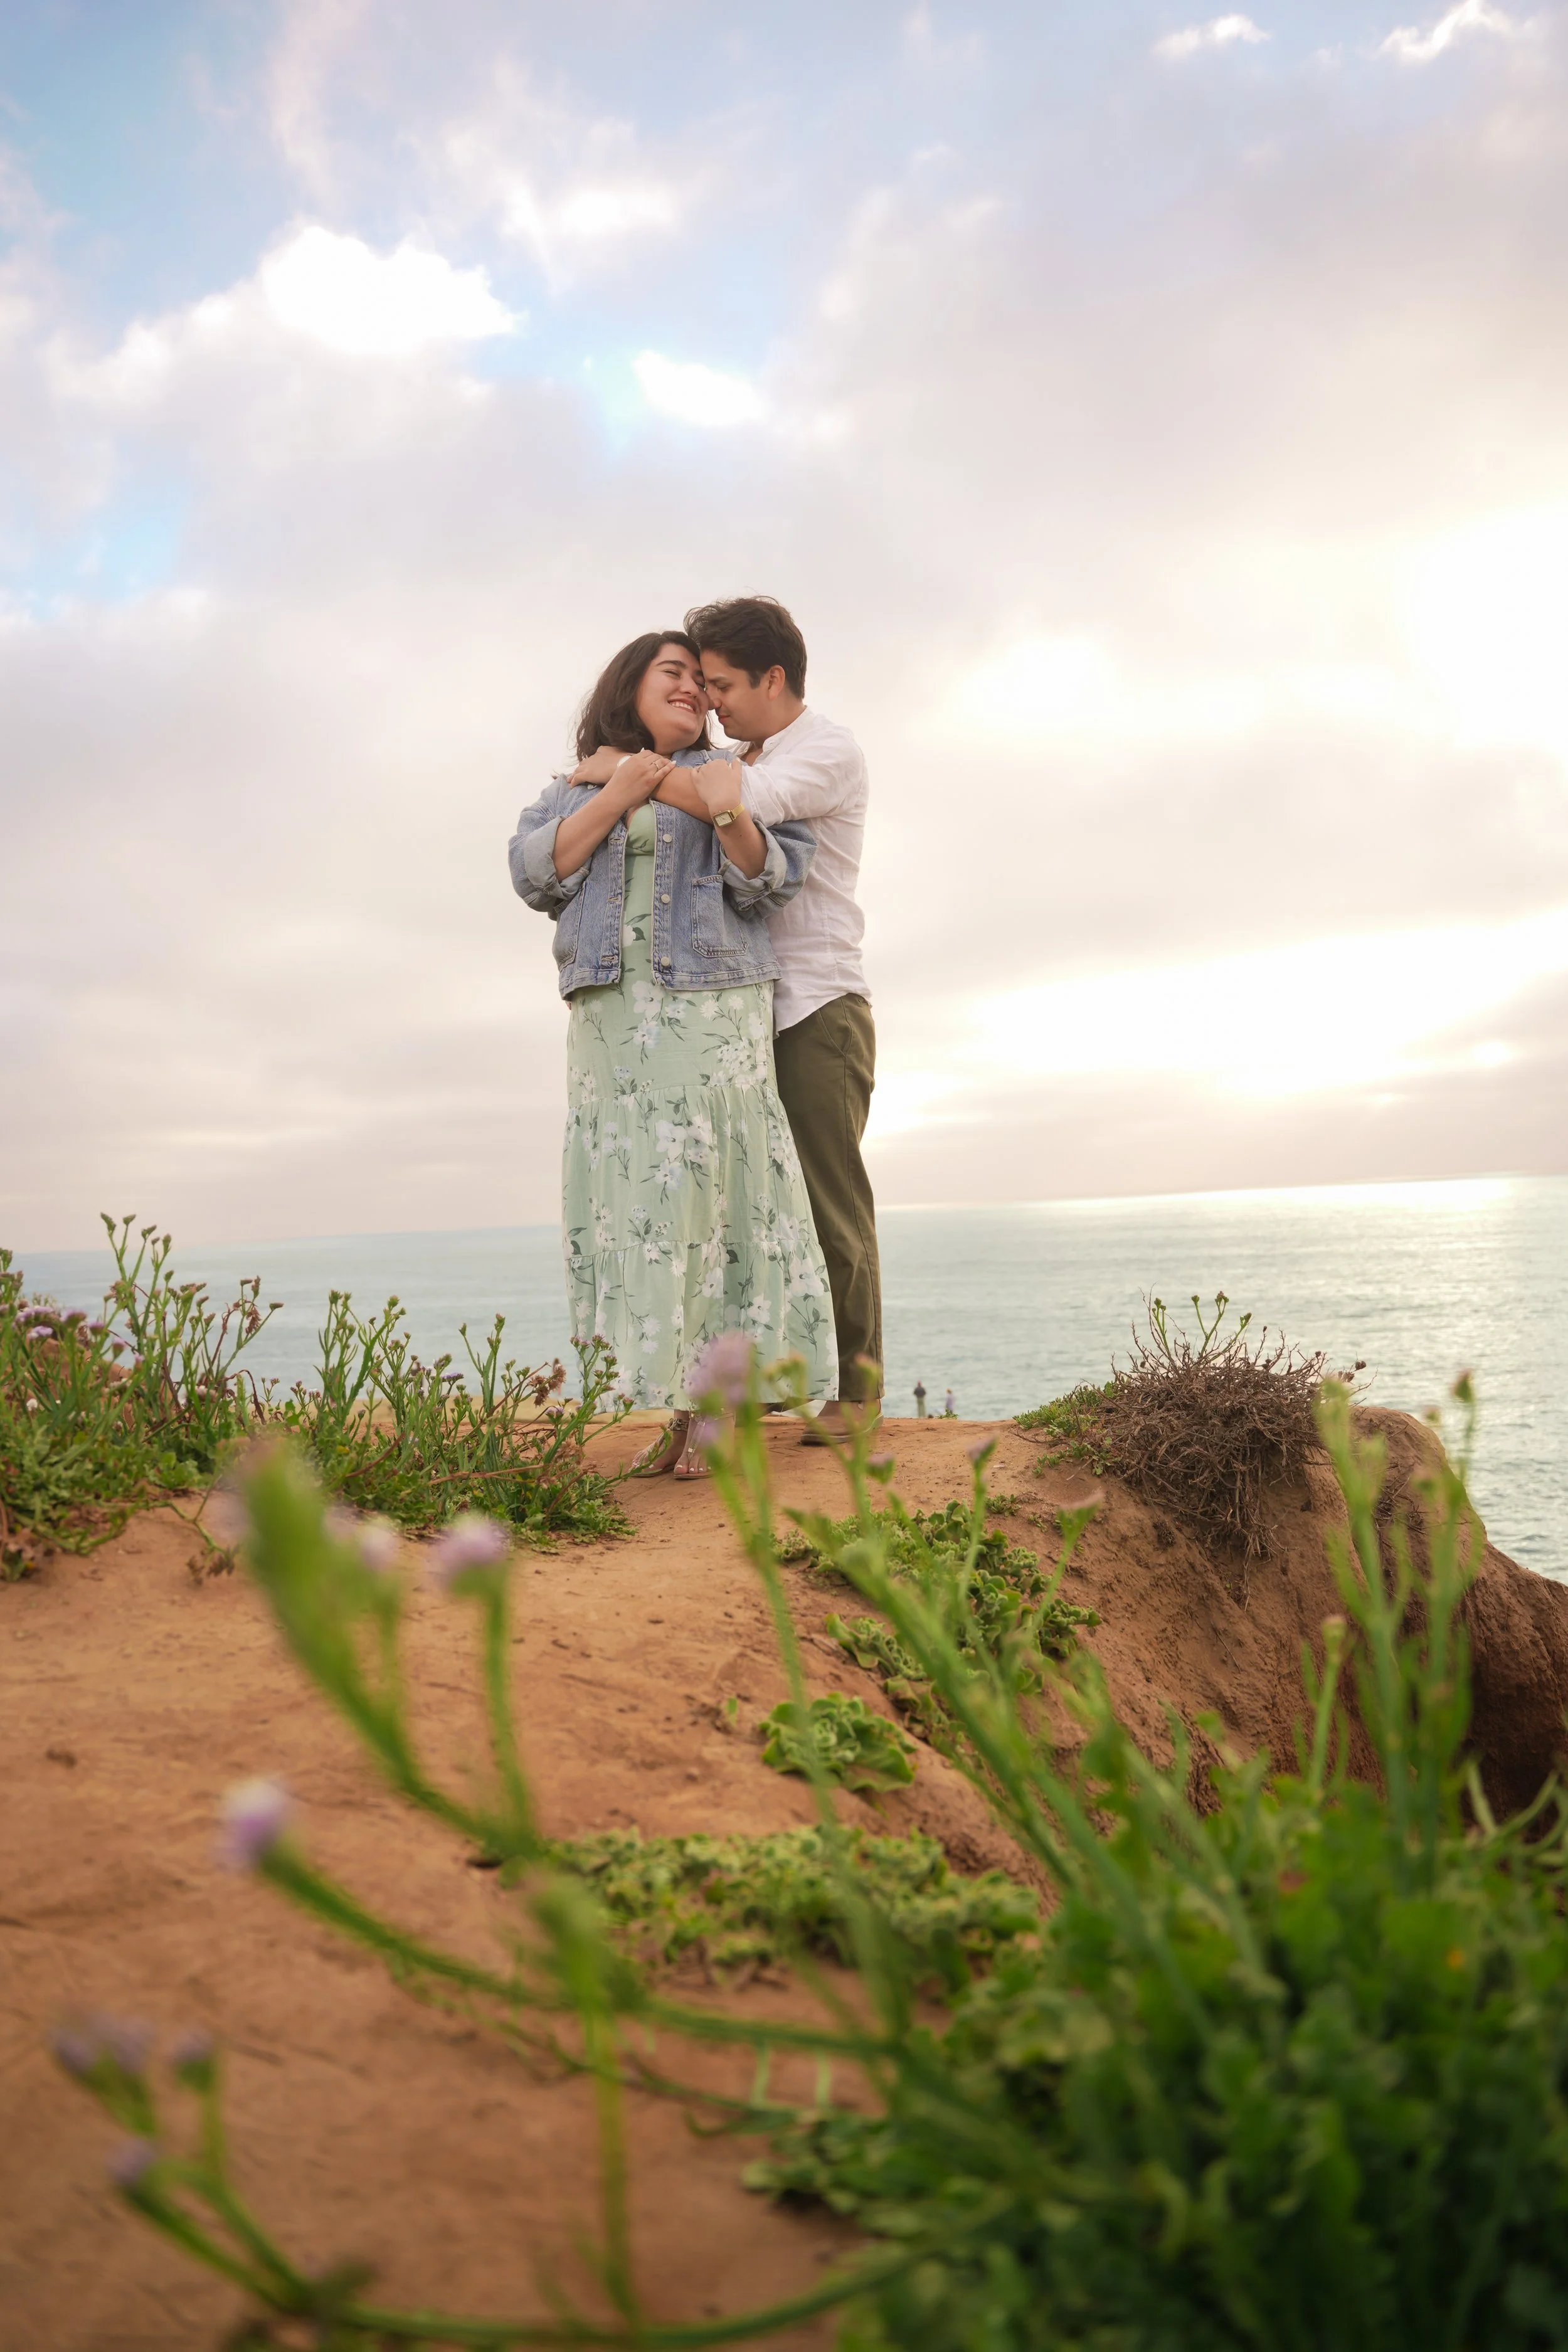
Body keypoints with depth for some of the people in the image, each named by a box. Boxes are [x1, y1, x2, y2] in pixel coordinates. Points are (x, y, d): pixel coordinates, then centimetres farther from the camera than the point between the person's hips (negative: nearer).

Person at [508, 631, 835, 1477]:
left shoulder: (723, 776, 13)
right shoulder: (575, 787, 19)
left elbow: (770, 882, 0)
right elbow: (535, 875, 2)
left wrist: (728, 815, -18)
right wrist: (614, 796, -5)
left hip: (710, 1009, -2)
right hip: (611, 1016, 3)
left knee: (707, 1192, -8)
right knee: (635, 1197, -2)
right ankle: (680, 1409, 5)